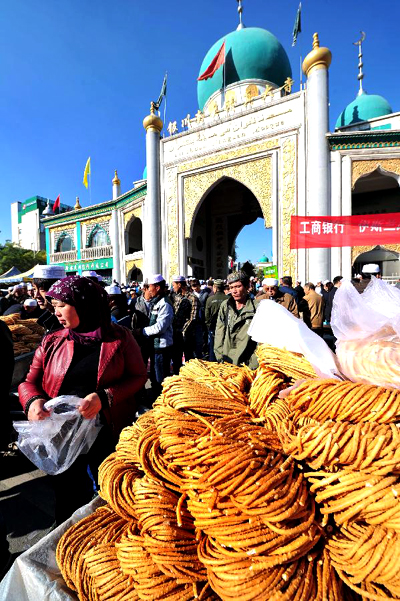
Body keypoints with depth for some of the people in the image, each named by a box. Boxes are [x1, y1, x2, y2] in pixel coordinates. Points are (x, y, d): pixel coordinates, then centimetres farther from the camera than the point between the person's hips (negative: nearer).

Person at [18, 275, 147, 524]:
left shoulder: (120, 338, -7)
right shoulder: (51, 342, 2)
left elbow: (139, 376, -6)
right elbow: (30, 382, 7)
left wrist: (105, 397, -20)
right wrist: (33, 401, -15)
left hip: (109, 434, -1)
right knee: (67, 499, 17)